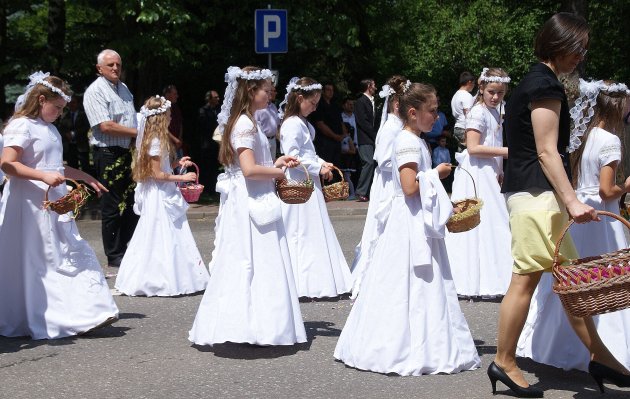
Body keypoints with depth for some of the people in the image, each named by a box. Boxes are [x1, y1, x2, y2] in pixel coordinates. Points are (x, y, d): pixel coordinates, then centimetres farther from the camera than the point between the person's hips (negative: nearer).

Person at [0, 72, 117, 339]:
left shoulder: (49, 129, 16)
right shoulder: (22, 126, -12)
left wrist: (84, 177, 33)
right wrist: (43, 176, -29)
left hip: (55, 205, 9)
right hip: (32, 204, -9)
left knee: (72, 255, 6)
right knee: (37, 264, -3)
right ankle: (40, 322, 4)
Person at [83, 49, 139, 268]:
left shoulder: (123, 88, 16)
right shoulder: (95, 91, -10)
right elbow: (105, 126, -19)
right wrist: (137, 132, -15)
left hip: (129, 152, 8)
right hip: (109, 154, -8)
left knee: (132, 202, 10)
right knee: (112, 206, -1)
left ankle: (125, 247, 21)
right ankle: (114, 256, 7)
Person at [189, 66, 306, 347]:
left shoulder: (242, 122, 16)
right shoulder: (246, 124, -15)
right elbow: (249, 169, -24)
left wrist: (275, 163, 13)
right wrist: (278, 172, -10)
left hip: (247, 203, 10)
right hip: (251, 204, -10)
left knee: (244, 265, 11)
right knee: (256, 263, -7)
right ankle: (258, 326, -4)